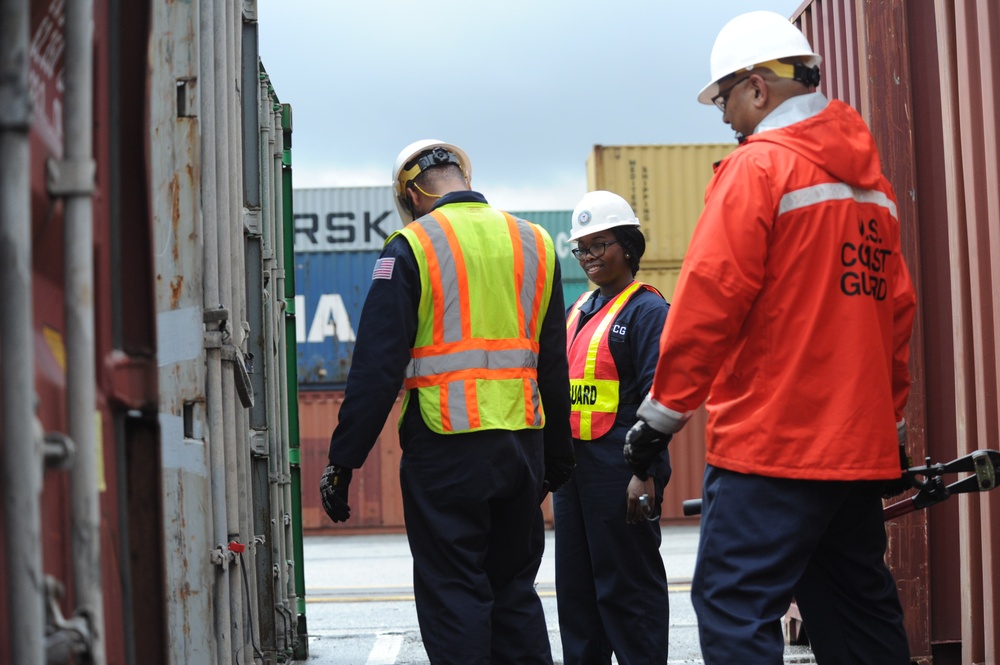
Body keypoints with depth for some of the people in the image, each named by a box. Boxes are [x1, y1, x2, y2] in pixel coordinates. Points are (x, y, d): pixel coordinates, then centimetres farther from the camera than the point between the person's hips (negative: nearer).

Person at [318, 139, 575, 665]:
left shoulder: (411, 248, -5)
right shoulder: (536, 244, 11)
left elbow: (377, 367, -9)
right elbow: (554, 365, 15)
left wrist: (343, 460, -5)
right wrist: (557, 460, 21)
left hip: (445, 446, -5)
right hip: (522, 444, 5)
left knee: (453, 596, 1)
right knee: (515, 591, 14)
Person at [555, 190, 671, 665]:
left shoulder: (647, 310, -8)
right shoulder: (578, 312, 16)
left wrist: (646, 473, -20)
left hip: (619, 467, -8)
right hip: (574, 463, 8)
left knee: (628, 586, -2)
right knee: (576, 586, 13)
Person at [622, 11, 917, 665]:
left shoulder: (758, 166, -8)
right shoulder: (868, 176, 15)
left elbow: (709, 298, -14)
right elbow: (897, 305, 16)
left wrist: (663, 411, -8)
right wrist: (892, 422, 22)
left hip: (771, 442, -8)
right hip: (860, 443, 8)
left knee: (736, 610, -9)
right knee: (857, 608, 14)